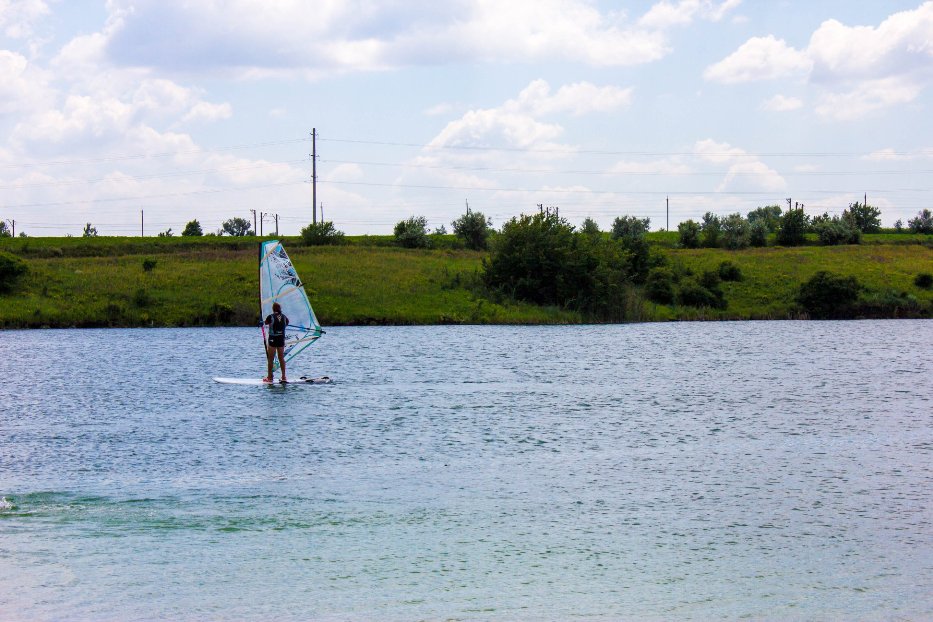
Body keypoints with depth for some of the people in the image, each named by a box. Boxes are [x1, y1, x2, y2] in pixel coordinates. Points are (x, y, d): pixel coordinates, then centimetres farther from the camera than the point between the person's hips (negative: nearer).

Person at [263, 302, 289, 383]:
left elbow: (265, 323, 10)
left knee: (270, 359, 4)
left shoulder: (270, 316, -10)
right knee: (281, 358, 9)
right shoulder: (284, 317, 2)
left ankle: (269, 377, 5)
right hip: (281, 339, 4)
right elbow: (287, 323, 23)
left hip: (273, 339, -4)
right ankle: (283, 377, 7)